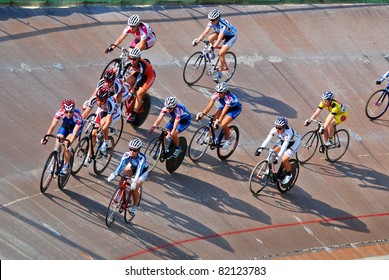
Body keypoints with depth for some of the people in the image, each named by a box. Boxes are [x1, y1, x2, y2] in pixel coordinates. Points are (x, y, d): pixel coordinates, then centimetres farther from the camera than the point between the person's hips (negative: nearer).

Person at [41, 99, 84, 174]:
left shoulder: (77, 115, -40)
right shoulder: (60, 112, -33)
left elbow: (74, 133, -40)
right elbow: (52, 126, -31)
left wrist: (69, 142, -54)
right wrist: (46, 138, -41)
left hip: (77, 126, -3)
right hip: (66, 124, 3)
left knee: (67, 143, -23)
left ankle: (65, 165, -8)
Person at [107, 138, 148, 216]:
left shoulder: (141, 158, -38)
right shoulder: (127, 155, -29)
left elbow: (139, 170, -48)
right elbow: (121, 165, -39)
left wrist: (135, 182, -62)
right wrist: (113, 175, -54)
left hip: (143, 171, -3)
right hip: (132, 167, 3)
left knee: (135, 188, -19)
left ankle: (135, 205, 7)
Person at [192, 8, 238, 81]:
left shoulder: (223, 25, -39)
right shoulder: (212, 22, -20)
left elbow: (219, 39, -43)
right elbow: (205, 32, -20)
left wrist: (212, 47, -52)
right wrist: (197, 40, -30)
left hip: (232, 35, -6)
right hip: (222, 33, 6)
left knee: (221, 53, -18)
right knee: (210, 38, -24)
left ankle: (219, 72, -1)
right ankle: (212, 52, 5)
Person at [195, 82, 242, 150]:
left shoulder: (229, 98, -40)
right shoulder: (216, 94, -26)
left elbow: (224, 112, -43)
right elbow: (209, 106, -29)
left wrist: (218, 121, -53)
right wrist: (202, 113, -42)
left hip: (235, 108, -6)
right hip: (224, 105, 6)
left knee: (223, 124, -23)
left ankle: (228, 140, 2)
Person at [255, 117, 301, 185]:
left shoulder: (288, 132, -42)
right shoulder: (274, 130, -27)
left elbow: (284, 146, -48)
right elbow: (267, 140, -31)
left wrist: (277, 158, -56)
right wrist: (259, 149, -41)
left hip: (294, 142, -6)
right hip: (283, 140, 6)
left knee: (284, 159, -19)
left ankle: (288, 175, 7)